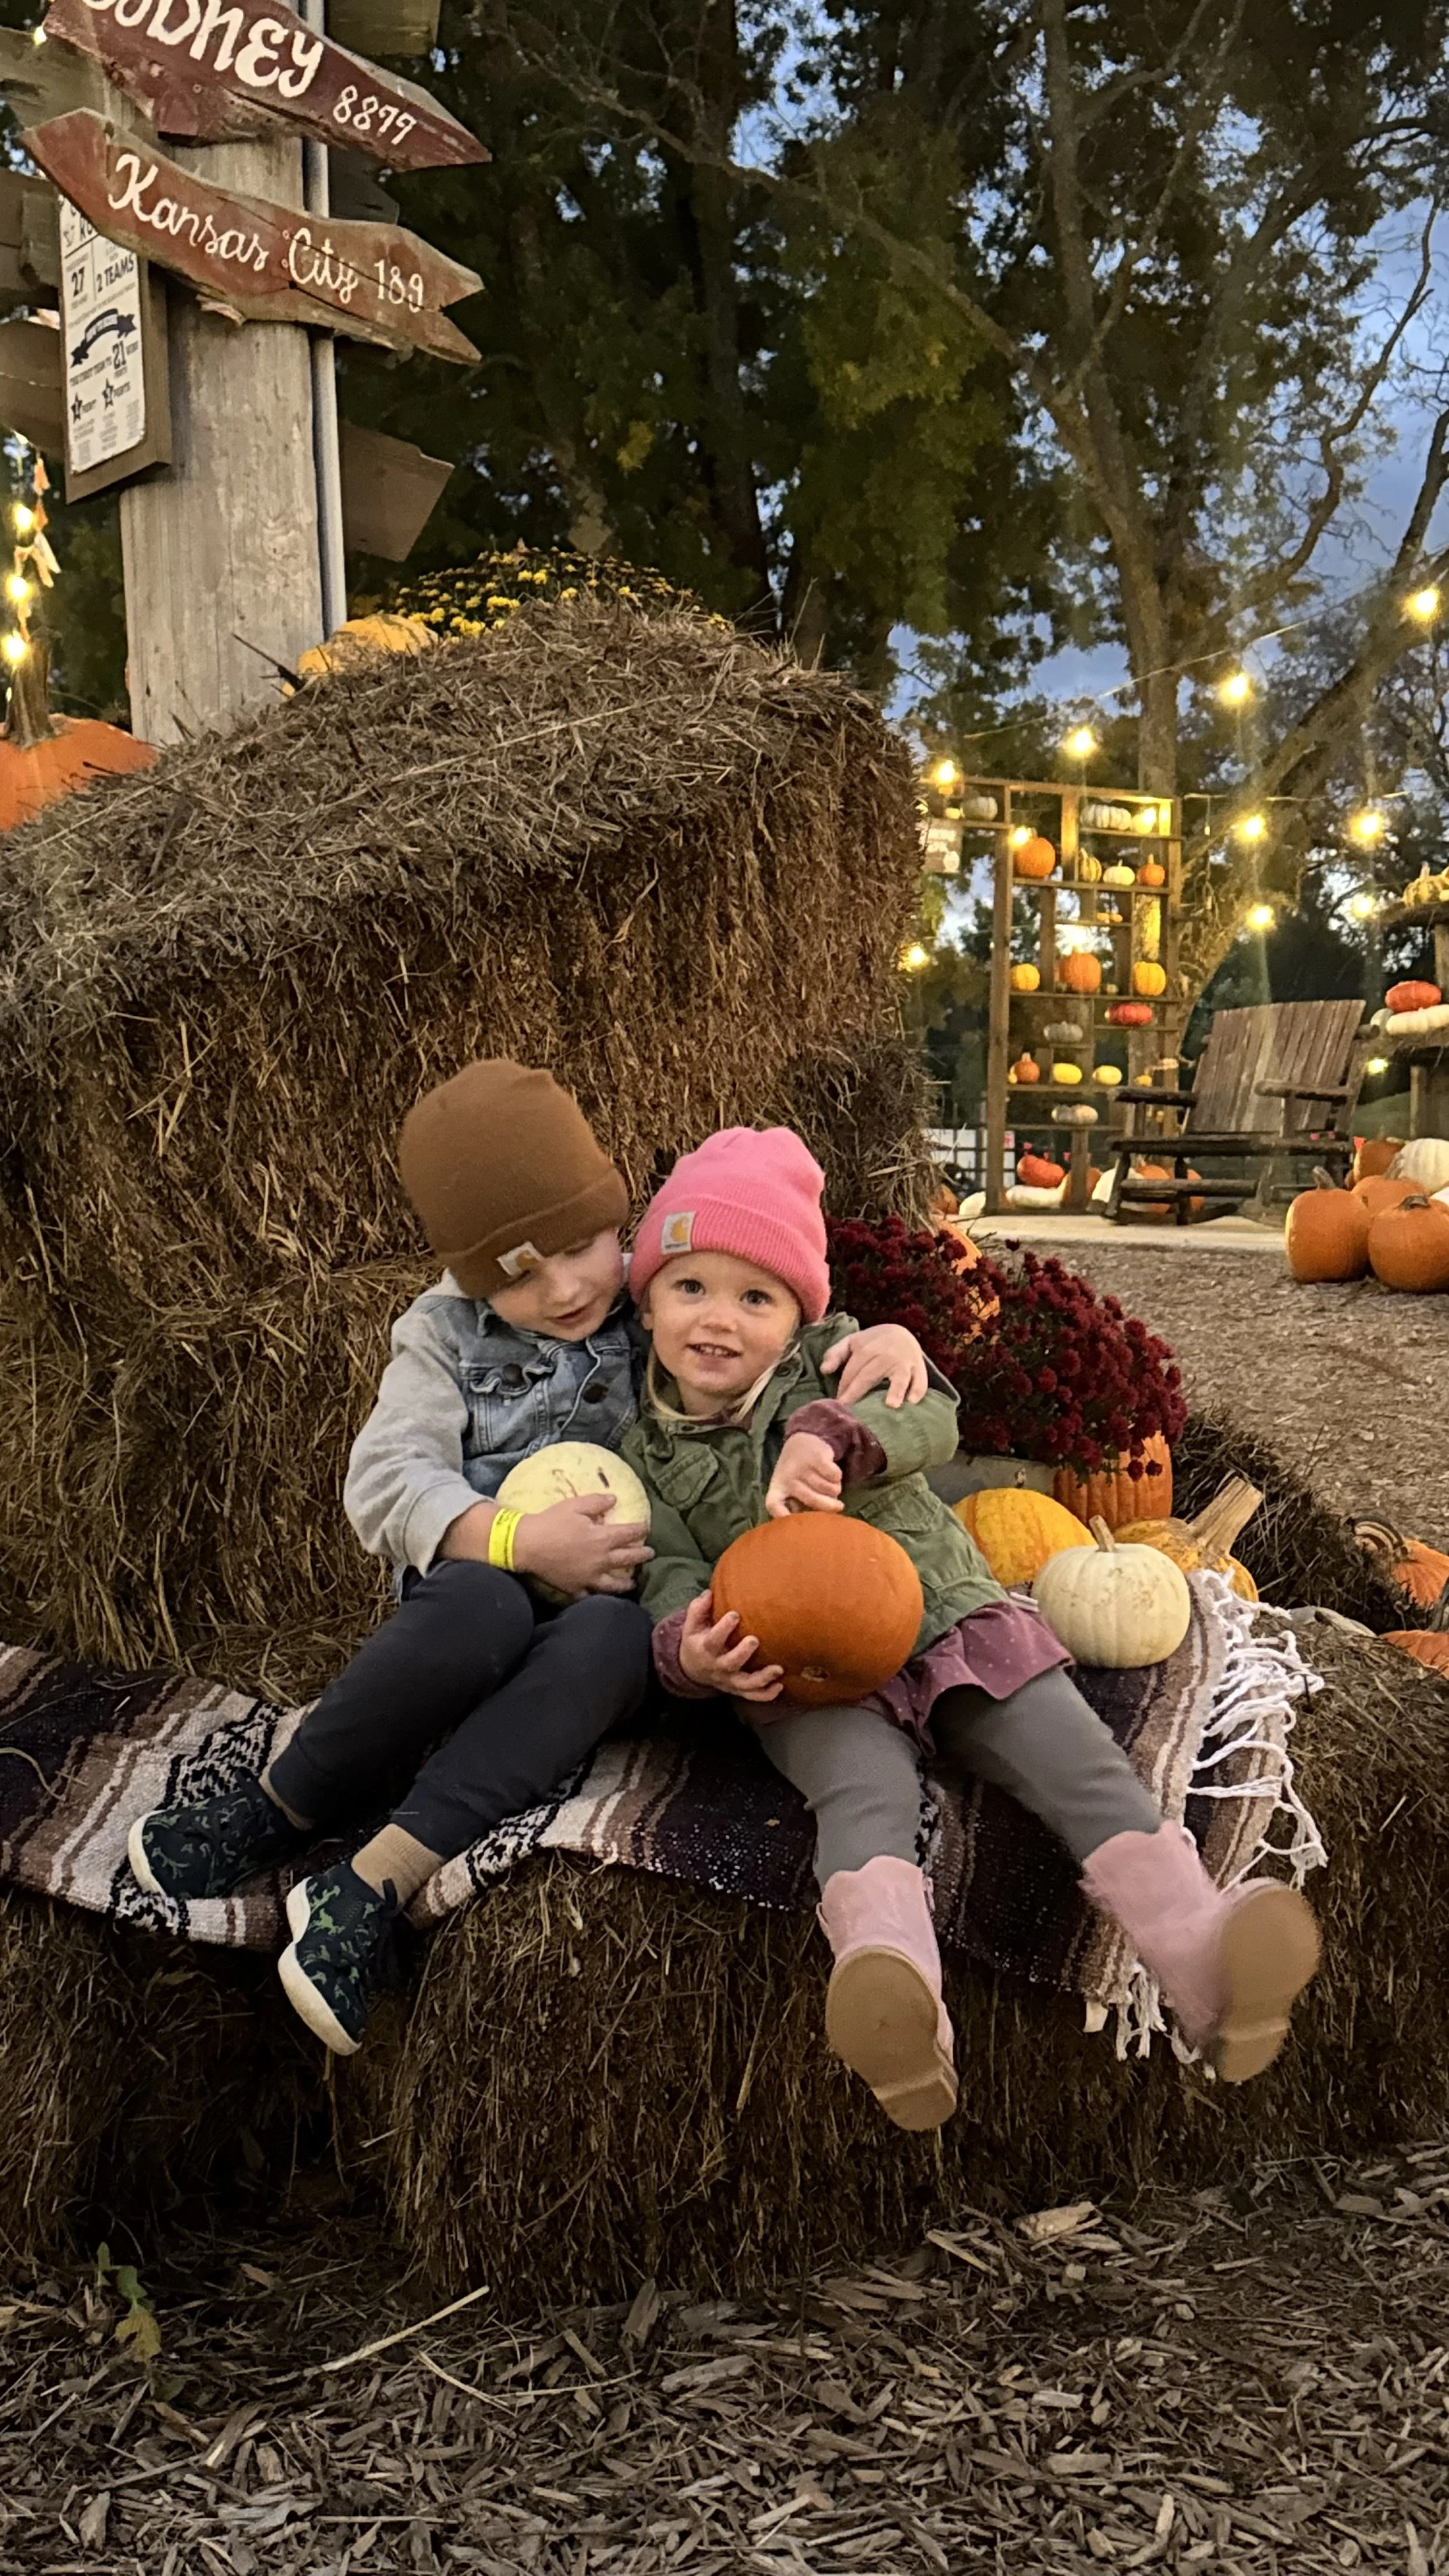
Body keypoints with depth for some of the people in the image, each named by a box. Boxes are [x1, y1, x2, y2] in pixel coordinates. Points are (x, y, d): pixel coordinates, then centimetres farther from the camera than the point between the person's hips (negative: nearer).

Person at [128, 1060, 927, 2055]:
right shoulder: (448, 1334, 5)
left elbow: (797, 1330, 12)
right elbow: (384, 1482, -6)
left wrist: (888, 1335, -13)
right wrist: (519, 1541, -22)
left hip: (608, 1607, 1)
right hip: (478, 1588, 0)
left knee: (612, 1638, -38)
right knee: (476, 1606, -39)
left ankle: (377, 1881, -39)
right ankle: (274, 1813, -21)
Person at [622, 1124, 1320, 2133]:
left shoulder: (833, 1357, 10)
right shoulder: (649, 1452, 12)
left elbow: (931, 1420, -7)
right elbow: (673, 1573, 2)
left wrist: (831, 1435, -28)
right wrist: (692, 1649, -22)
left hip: (947, 1618, 3)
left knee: (1079, 1761, -20)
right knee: (865, 1791, -34)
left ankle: (1202, 1947, -35)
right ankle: (893, 2000, -60)